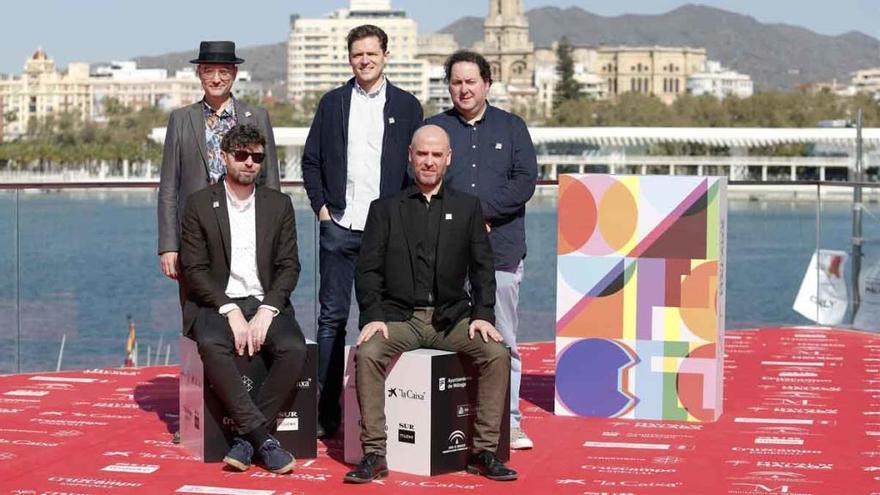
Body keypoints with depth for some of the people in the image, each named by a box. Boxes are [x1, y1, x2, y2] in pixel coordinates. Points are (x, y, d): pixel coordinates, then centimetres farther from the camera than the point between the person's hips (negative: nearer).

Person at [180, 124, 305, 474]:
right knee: (212, 345, -36)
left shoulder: (279, 205, 10)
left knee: (294, 349, -29)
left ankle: (246, 438, -20)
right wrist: (231, 311, -16)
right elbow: (194, 269, -3)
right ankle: (262, 436, -30)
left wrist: (266, 311, -12)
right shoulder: (200, 204, 3)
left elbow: (289, 266, 5)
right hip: (216, 304, -2)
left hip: (265, 303, 2)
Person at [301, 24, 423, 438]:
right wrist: (321, 206, 0)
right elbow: (311, 160, 10)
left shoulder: (406, 107, 7)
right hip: (339, 227, 1)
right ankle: (327, 412, 6)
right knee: (332, 318, 2)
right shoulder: (332, 103, 9)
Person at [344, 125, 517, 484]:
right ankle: (374, 454, -24)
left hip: (451, 316, 1)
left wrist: (483, 315, -7)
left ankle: (484, 450, -13)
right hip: (398, 315, -1)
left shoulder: (467, 208, 13)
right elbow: (368, 269, 3)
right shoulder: (385, 209, 10)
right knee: (368, 353, -30)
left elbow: (482, 267, 8)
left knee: (497, 354, -24)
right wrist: (372, 316, -12)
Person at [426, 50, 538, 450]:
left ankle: (508, 422, 8)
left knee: (503, 342, 2)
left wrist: (479, 209, -10)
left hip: (501, 250, 0)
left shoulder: (511, 127, 11)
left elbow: (525, 182, 0)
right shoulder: (433, 128, 11)